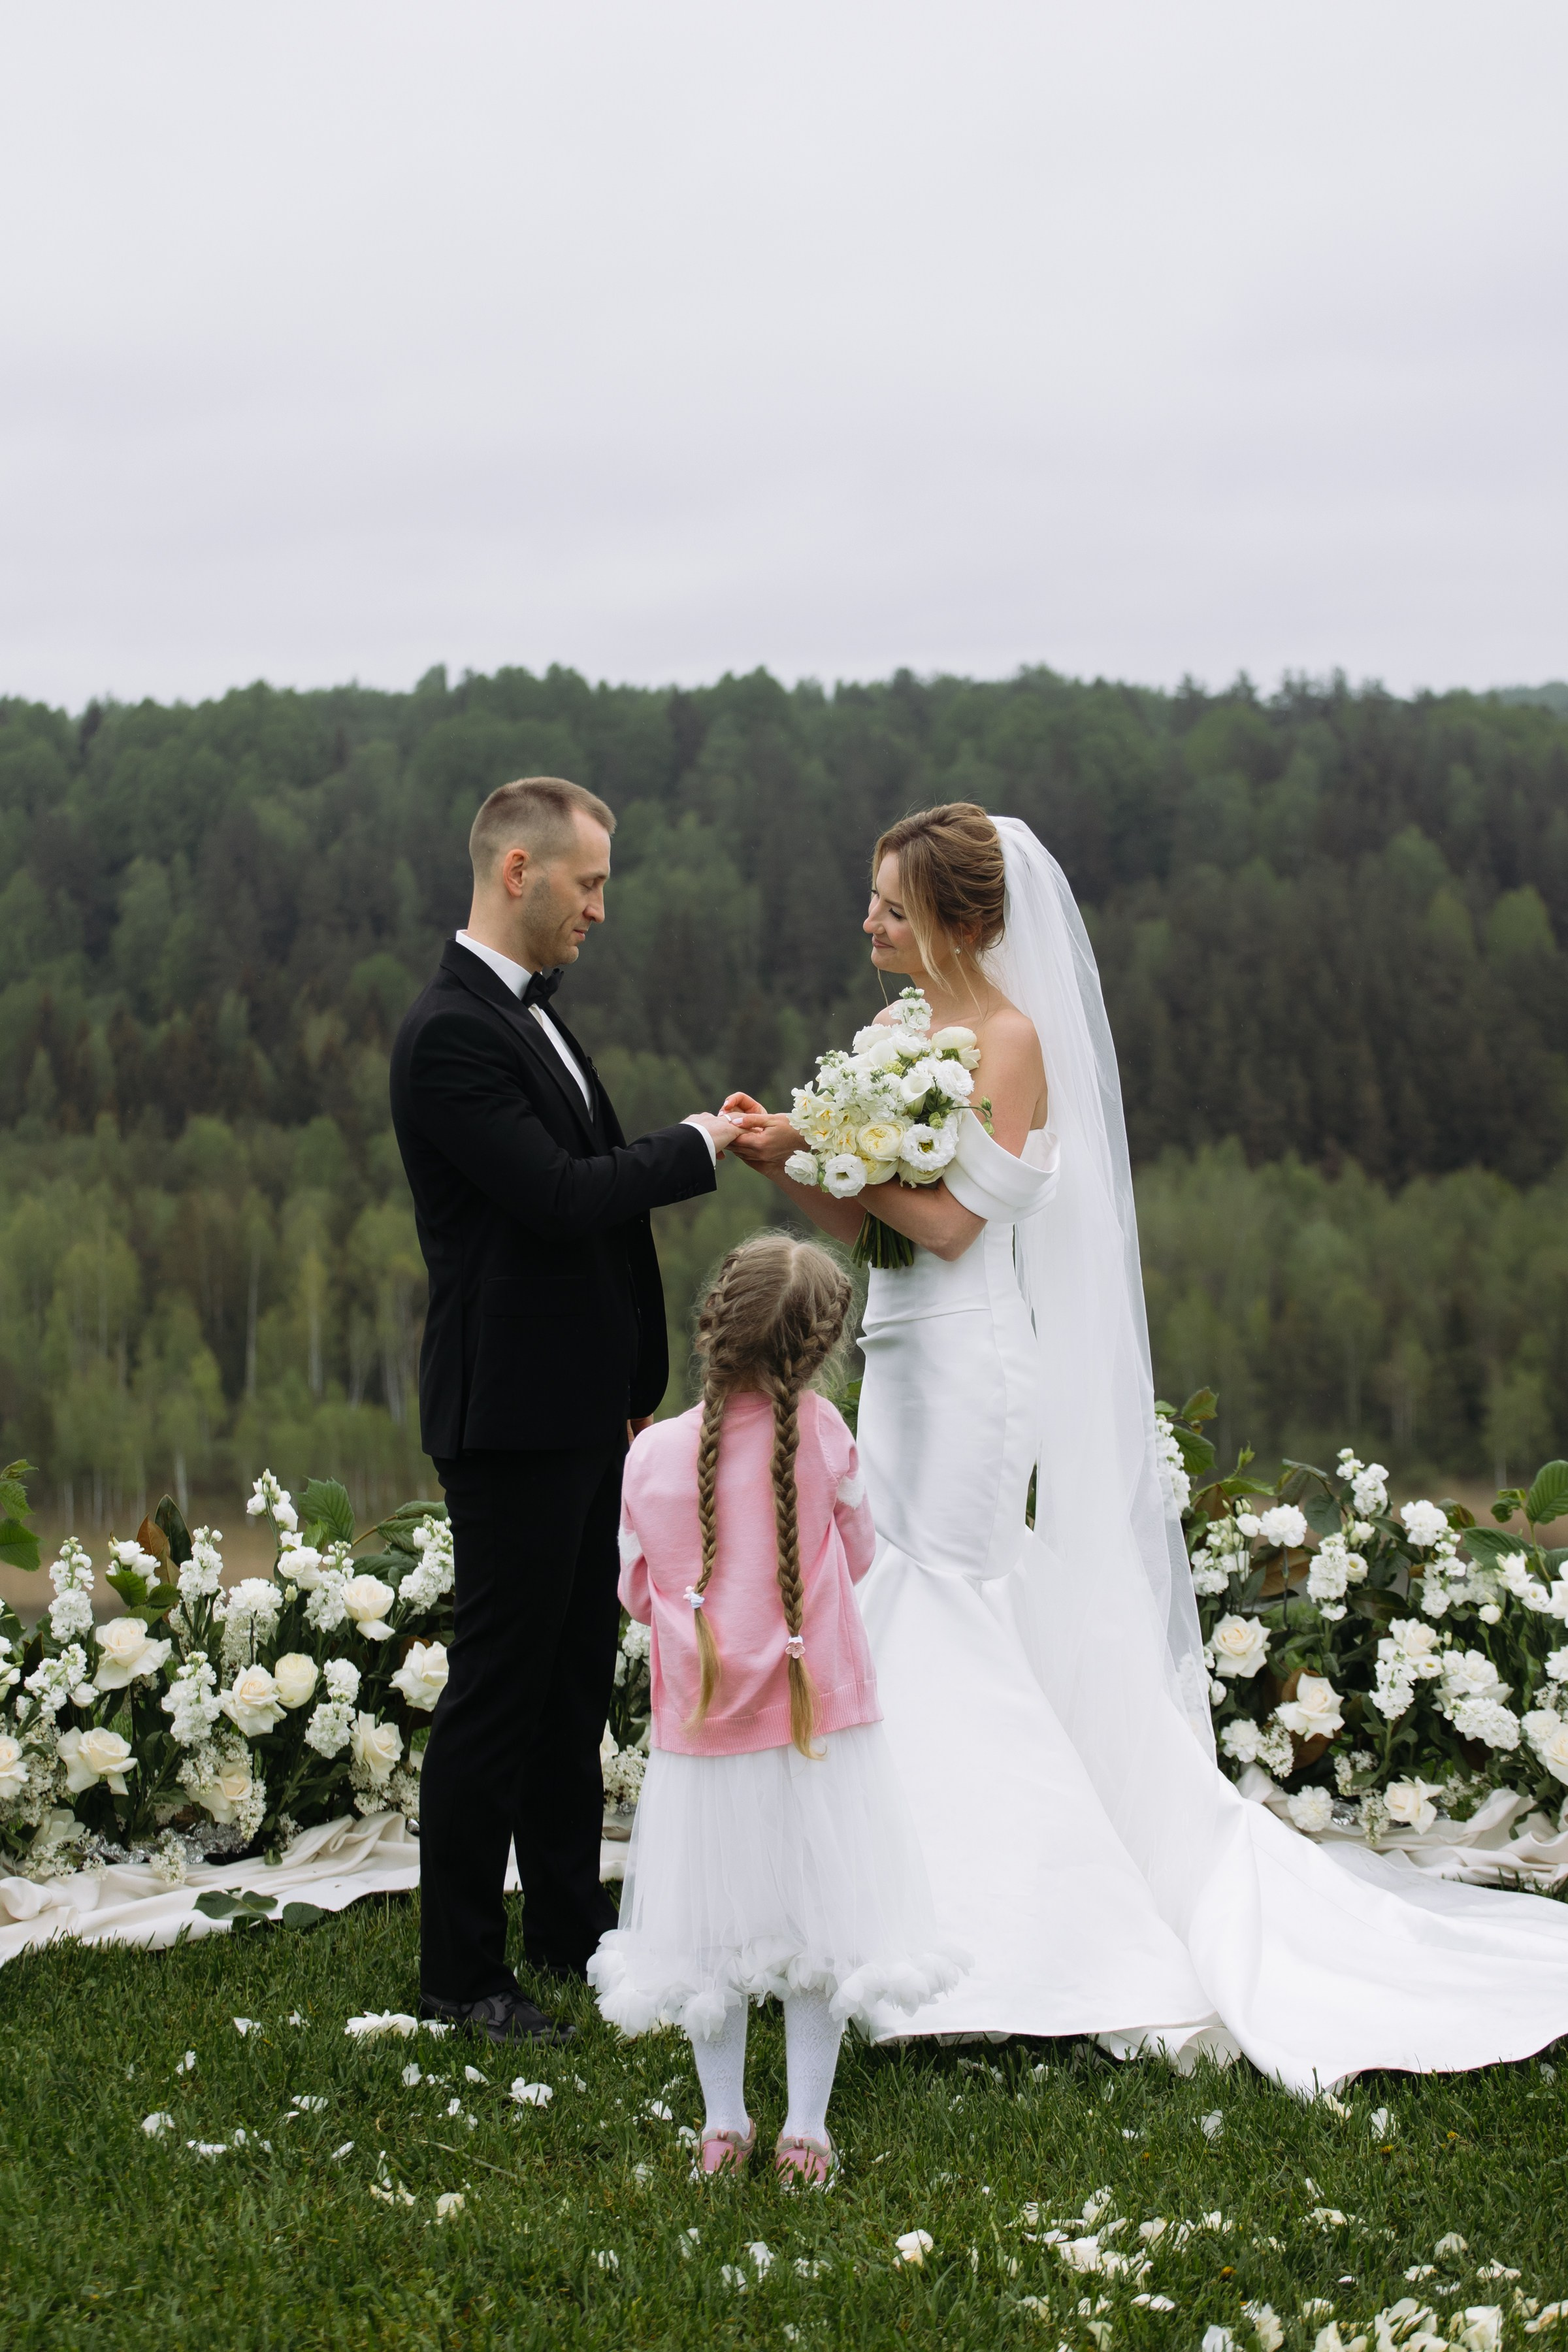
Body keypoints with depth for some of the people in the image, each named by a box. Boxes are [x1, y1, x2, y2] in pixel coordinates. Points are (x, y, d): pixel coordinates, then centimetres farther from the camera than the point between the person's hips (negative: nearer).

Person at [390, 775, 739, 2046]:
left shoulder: (530, 1010, 13)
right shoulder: (452, 1034, -18)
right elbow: (560, 1196, -24)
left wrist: (628, 1375, 20)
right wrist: (694, 1144, -11)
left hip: (580, 1406, 10)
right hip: (513, 1415, -10)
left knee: (578, 1674, 17)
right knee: (499, 1688, -3)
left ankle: (569, 1917, 29)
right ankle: (463, 1971, 5)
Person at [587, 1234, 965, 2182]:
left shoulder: (654, 1455, -9)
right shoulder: (821, 1433, -12)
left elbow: (638, 1592, 3)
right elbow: (859, 1553, 4)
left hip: (702, 1729, 1)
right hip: (818, 1723, -1)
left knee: (714, 1931, 15)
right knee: (817, 1921, 11)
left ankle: (724, 2124, 24)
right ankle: (805, 2132, 15)